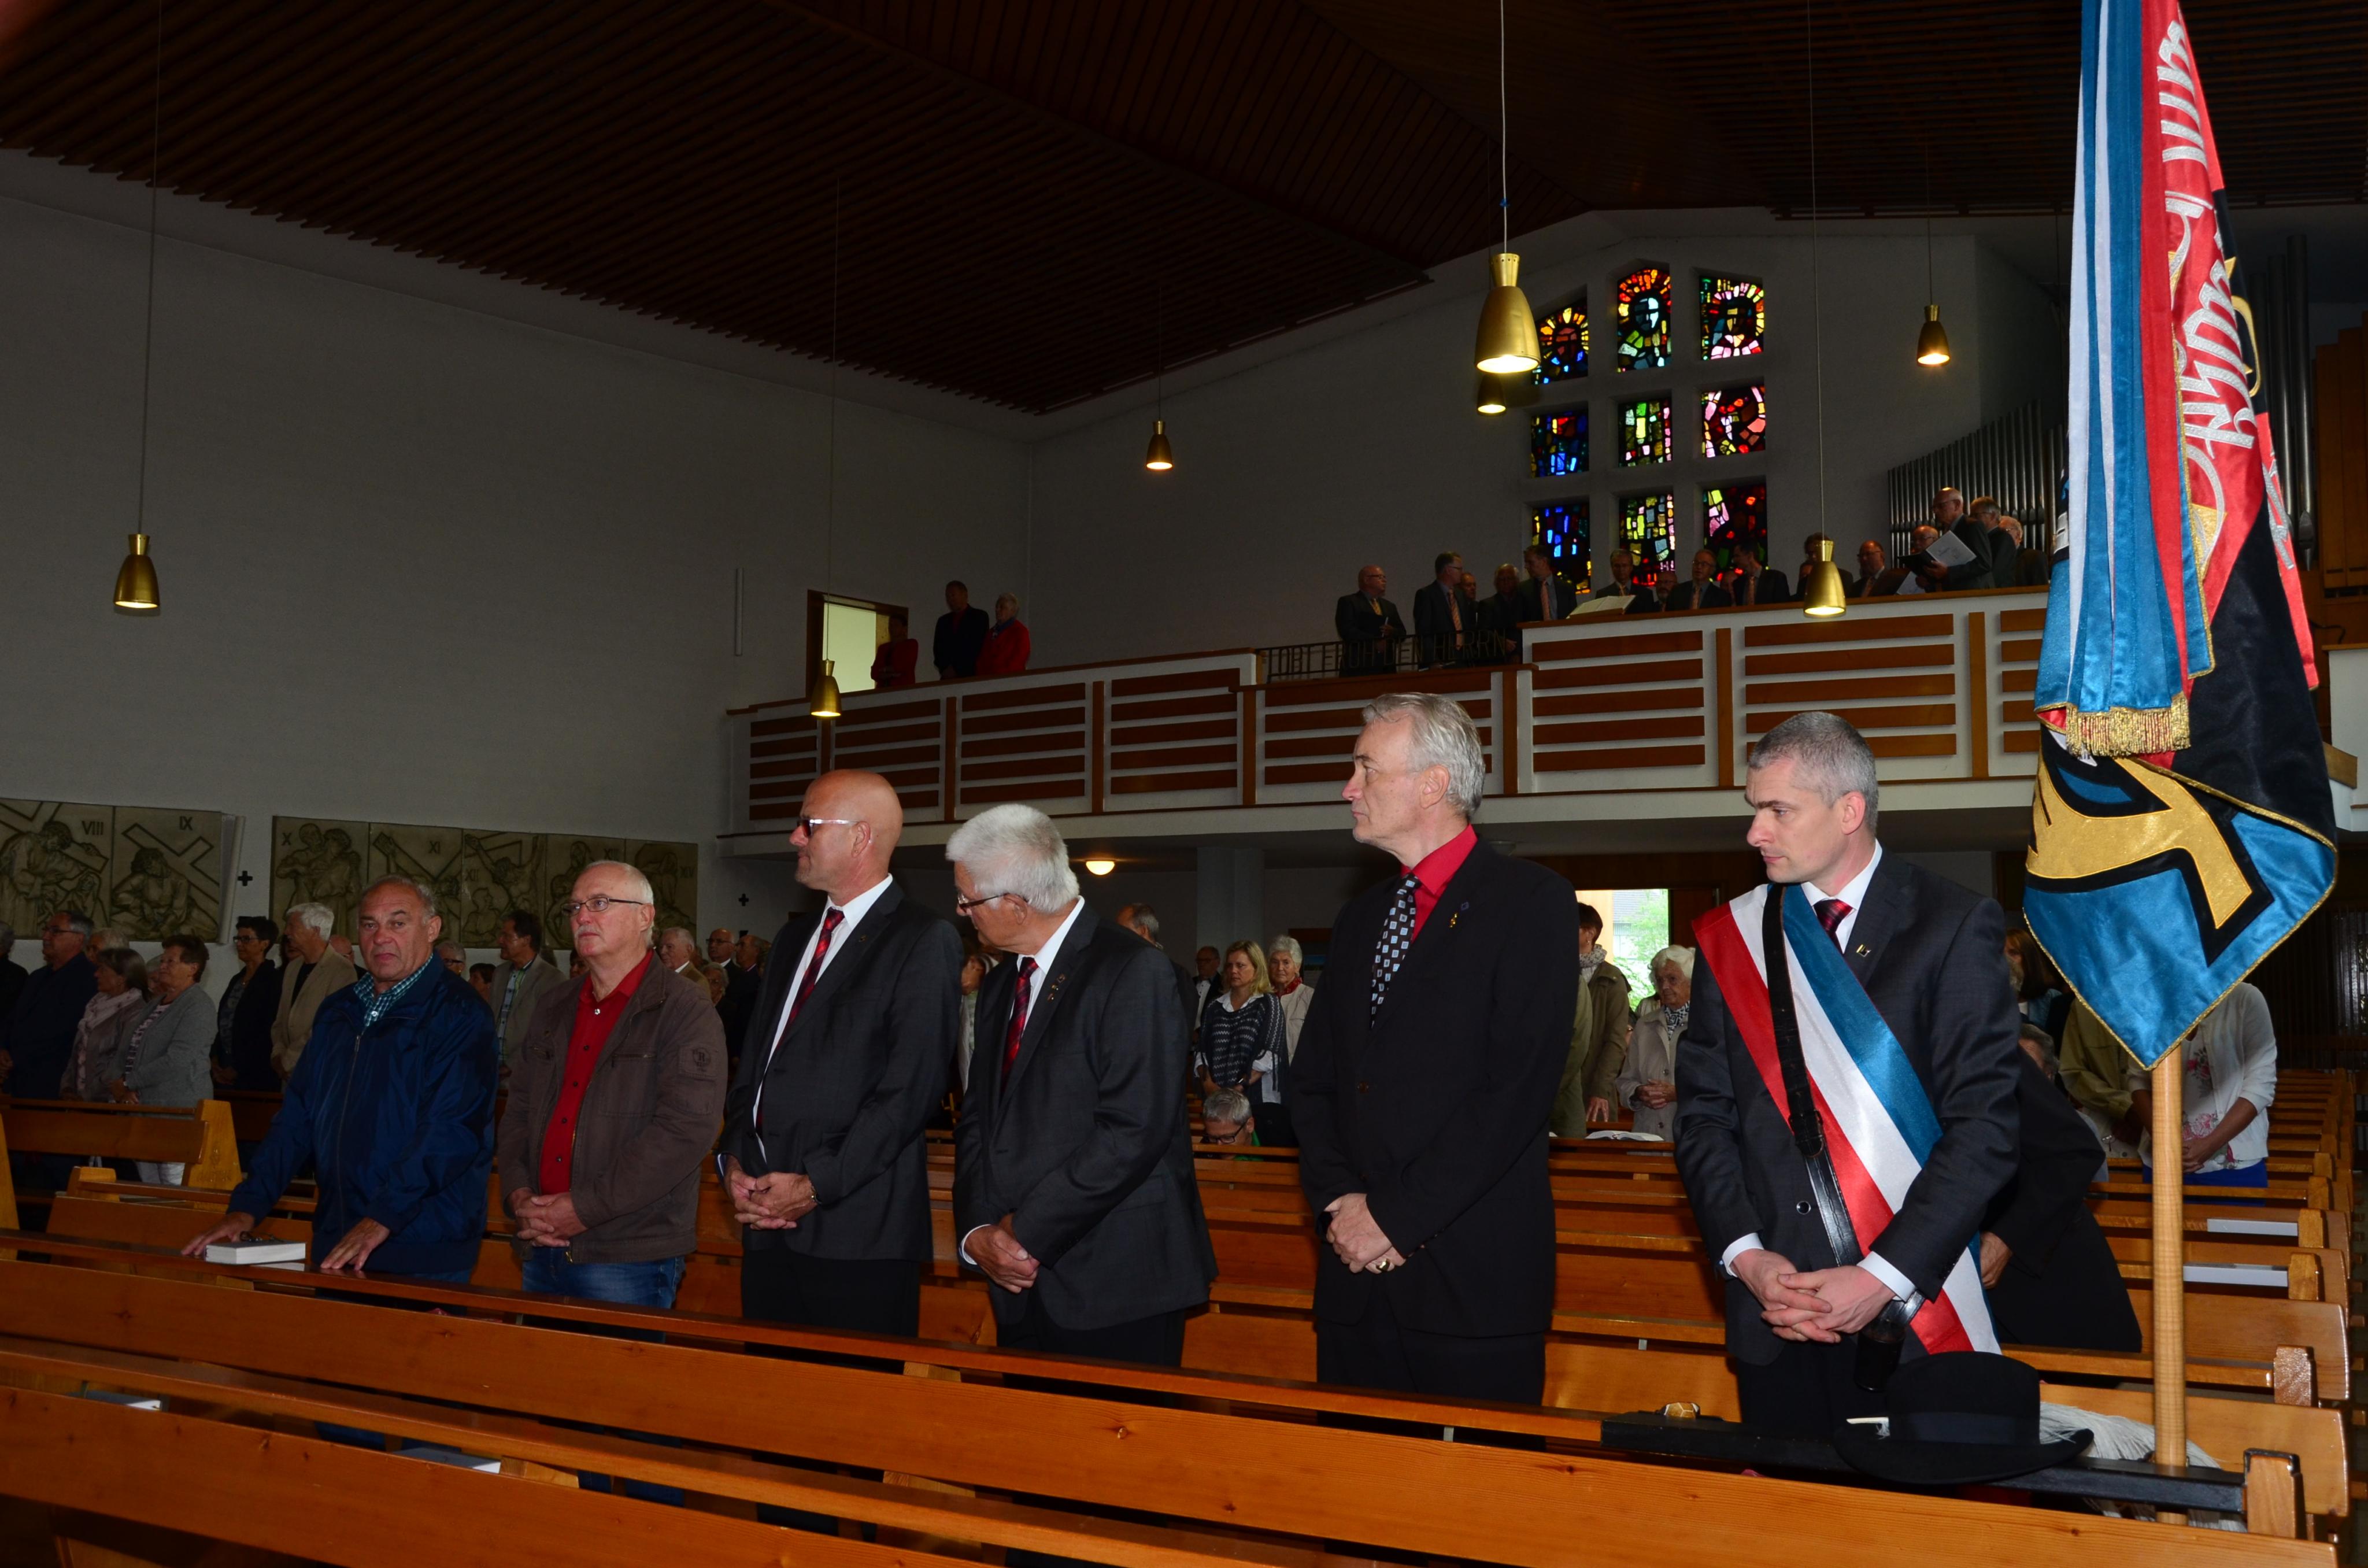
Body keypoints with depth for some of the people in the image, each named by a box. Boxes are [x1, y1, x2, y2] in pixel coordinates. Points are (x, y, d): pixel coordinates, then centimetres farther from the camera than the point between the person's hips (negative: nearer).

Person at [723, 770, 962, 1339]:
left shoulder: (925, 940, -7)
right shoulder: (796, 936, 19)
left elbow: (910, 1086, -15)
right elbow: (754, 1059, 18)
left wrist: (818, 1185, -15)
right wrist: (734, 1161, 2)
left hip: (857, 1232, -7)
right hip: (769, 1222, 7)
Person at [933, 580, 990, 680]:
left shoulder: (980, 616, 4)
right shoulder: (943, 621, 19)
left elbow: (979, 646, -5)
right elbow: (937, 648, 14)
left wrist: (957, 670, -9)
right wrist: (945, 668, -5)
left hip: (970, 675, -4)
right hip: (948, 677, 4)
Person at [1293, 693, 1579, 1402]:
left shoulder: (1532, 899, -5)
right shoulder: (1359, 918, 17)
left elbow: (1520, 1085, -14)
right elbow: (1312, 1079, 14)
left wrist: (1396, 1215, -14)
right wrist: (1340, 1199, -4)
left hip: (1474, 1278, -6)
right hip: (1357, 1272, 6)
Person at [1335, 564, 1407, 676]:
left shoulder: (1389, 606, 23)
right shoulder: (1348, 602, 2)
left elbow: (1402, 633, 19)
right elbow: (1347, 631, -10)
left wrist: (1392, 632, -5)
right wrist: (1375, 643, -16)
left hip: (1386, 668, 6)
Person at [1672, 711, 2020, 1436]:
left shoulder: (1955, 926, -3)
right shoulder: (1730, 936, 8)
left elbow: (1985, 1125, -8)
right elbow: (1703, 1115, 7)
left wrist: (1885, 1276, -15)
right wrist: (1746, 1255, -7)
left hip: (1915, 1306, -3)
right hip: (1777, 1309, 3)